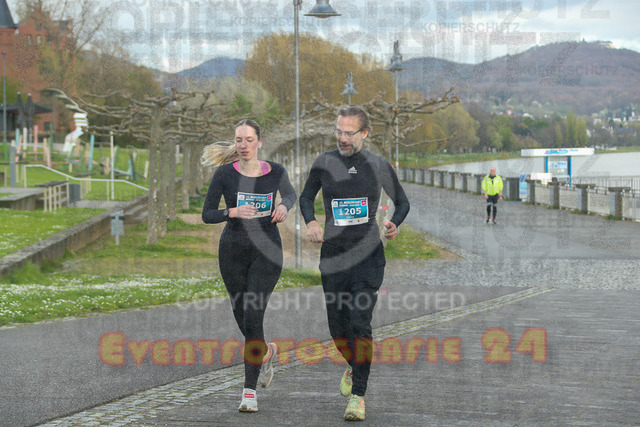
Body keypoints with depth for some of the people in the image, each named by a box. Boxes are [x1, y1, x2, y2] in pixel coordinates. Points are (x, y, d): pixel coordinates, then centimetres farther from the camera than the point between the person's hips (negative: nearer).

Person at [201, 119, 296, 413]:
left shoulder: (275, 172, -2)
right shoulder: (225, 174, -6)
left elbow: (290, 193, 18)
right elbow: (207, 214, -4)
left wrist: (284, 206, -4)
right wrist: (233, 212, -22)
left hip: (267, 250, -1)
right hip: (233, 252, 1)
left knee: (253, 317, -13)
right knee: (242, 319, 10)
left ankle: (249, 391, -8)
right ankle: (267, 351, 45)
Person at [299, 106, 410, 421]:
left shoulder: (379, 166, 0)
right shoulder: (324, 164, 3)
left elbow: (402, 201, 13)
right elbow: (306, 197, 18)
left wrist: (394, 224, -8)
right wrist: (311, 222, -2)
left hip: (368, 256, -2)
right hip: (333, 253, 2)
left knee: (360, 324, -14)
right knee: (337, 327, 7)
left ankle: (358, 395, -8)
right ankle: (353, 365, 40)